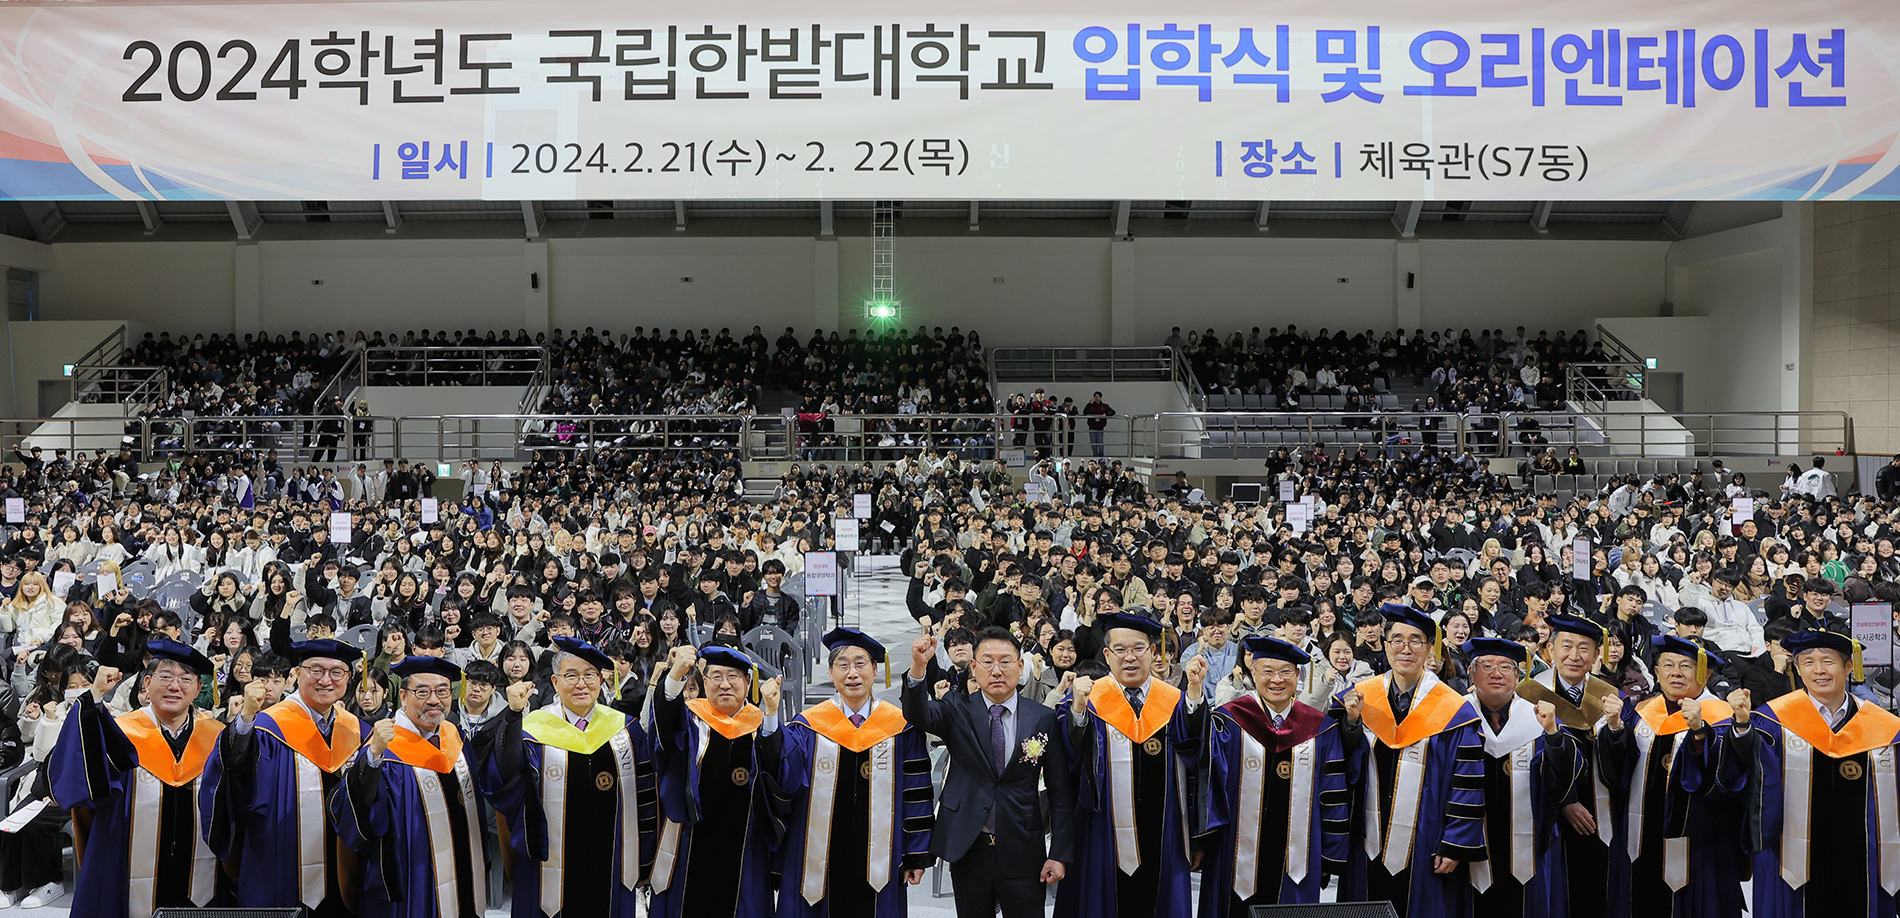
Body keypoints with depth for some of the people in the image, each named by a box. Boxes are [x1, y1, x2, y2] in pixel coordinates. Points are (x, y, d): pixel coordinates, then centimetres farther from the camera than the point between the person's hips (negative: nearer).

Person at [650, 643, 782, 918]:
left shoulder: (761, 724, 5)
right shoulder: (690, 718, 1)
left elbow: (775, 770, -13)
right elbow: (664, 736, -23)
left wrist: (771, 712, -23)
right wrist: (675, 676, -38)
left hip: (743, 849, 1)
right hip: (693, 845, -1)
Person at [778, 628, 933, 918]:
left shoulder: (901, 727, 1)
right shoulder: (808, 726, 0)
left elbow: (916, 795, 3)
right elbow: (783, 782, -10)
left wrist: (917, 856, 2)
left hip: (877, 860, 0)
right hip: (819, 863, 0)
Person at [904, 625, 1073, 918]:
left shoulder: (1044, 719, -2)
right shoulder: (957, 710, -1)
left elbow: (1061, 793, 0)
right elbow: (919, 715, -22)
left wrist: (1060, 854, -4)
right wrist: (919, 667, -41)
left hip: (1023, 854, 0)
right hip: (968, 850, 0)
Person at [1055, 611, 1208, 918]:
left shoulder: (1175, 701, 6)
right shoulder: (1089, 699, -1)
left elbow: (1192, 744, -11)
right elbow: (1071, 755, -14)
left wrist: (1195, 691, -21)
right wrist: (1078, 708, -29)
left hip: (1161, 834, 2)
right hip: (1105, 834, -2)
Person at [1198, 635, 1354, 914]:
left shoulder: (1321, 730, 2)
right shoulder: (1228, 724, -5)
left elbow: (1333, 797, 5)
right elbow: (1206, 785, -11)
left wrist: (1331, 856, 5)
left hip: (1295, 865, 2)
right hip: (1237, 859, -2)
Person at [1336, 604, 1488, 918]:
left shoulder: (1454, 711, -8)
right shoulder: (1359, 697, 1)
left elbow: (1468, 786, -8)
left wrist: (1455, 846, -10)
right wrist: (1350, 722, -12)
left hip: (1423, 852, -3)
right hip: (1369, 846, 3)